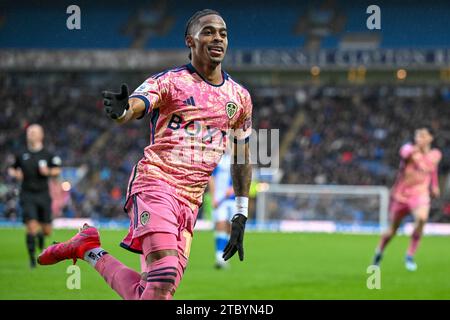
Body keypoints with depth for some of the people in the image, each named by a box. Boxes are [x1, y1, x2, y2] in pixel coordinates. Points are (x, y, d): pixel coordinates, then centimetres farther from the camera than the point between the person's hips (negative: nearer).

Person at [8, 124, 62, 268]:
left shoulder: (47, 155, 1)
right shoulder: (22, 155, 5)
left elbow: (57, 170, 4)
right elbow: (12, 169, 18)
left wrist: (48, 171, -15)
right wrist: (15, 173, -4)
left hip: (43, 195, 0)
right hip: (27, 195, 0)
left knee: (46, 230, 6)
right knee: (31, 227, -15)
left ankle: (41, 234, 44)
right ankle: (32, 258, -3)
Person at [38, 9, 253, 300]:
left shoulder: (240, 97, 15)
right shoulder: (169, 81, 0)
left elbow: (242, 158, 24)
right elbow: (135, 106, -20)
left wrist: (241, 215, 20)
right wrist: (121, 111, -46)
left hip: (191, 201, 5)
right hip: (155, 181, -5)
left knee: (144, 293, -3)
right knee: (165, 277, -27)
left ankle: (90, 249, 18)